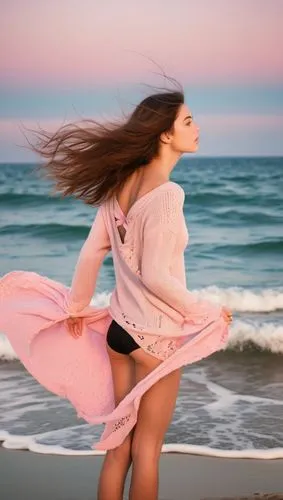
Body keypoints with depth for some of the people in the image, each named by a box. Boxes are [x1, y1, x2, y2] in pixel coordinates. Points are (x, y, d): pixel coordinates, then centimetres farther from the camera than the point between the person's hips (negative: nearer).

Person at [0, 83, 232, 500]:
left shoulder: (120, 185, 0)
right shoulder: (166, 194, -22)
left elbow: (90, 254, 5)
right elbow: (155, 276, -24)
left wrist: (77, 307, 19)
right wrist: (206, 312, -12)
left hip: (119, 328, 7)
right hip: (157, 336, -7)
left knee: (119, 442, 16)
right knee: (146, 448, 8)